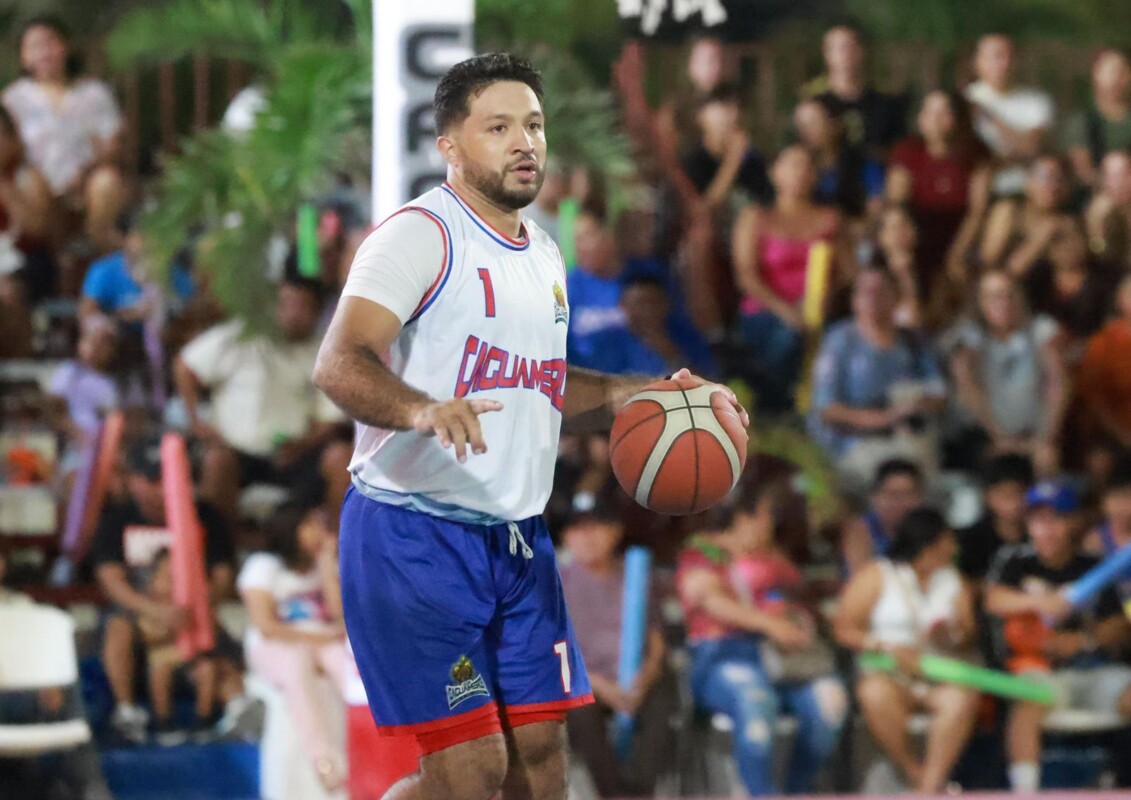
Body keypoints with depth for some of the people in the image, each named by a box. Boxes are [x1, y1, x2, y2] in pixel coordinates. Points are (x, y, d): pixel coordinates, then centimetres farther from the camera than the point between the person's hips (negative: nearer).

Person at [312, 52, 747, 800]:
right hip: (417, 534, -8)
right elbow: (340, 364, -25)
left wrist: (636, 393, 17)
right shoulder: (421, 233, -13)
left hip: (518, 539, 8)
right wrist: (423, 410, -43)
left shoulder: (543, 253, 15)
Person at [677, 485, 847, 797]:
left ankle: (797, 792, -13)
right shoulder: (701, 552, 7)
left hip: (783, 654, 6)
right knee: (754, 700, -39)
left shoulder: (772, 554, 29)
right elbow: (711, 599, -10)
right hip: (724, 654, -6)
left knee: (829, 697, -25)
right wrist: (769, 623, -21)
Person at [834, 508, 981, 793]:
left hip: (940, 676, 2)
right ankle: (915, 775, -25)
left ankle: (931, 785, -34)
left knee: (963, 697, -33)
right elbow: (845, 631, -2)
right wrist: (889, 648, -15)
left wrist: (951, 638, -11)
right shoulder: (876, 577, 6)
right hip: (888, 675, -2)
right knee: (875, 694, -38)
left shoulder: (953, 582, 18)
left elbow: (968, 639, 13)